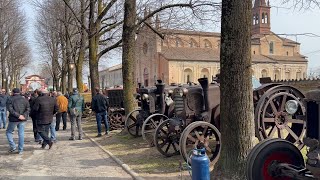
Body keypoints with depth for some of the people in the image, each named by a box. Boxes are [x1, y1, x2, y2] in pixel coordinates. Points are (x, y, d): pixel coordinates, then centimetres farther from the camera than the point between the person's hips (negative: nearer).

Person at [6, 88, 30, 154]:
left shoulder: (11, 99, -5)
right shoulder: (24, 99, 8)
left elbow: (10, 109, -16)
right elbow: (28, 109, 0)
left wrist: (18, 115, -17)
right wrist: (24, 115, -10)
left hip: (14, 119, -3)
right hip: (22, 120, 4)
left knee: (9, 132, 15)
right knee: (21, 134, 7)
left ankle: (13, 147, 4)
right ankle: (20, 150, 10)